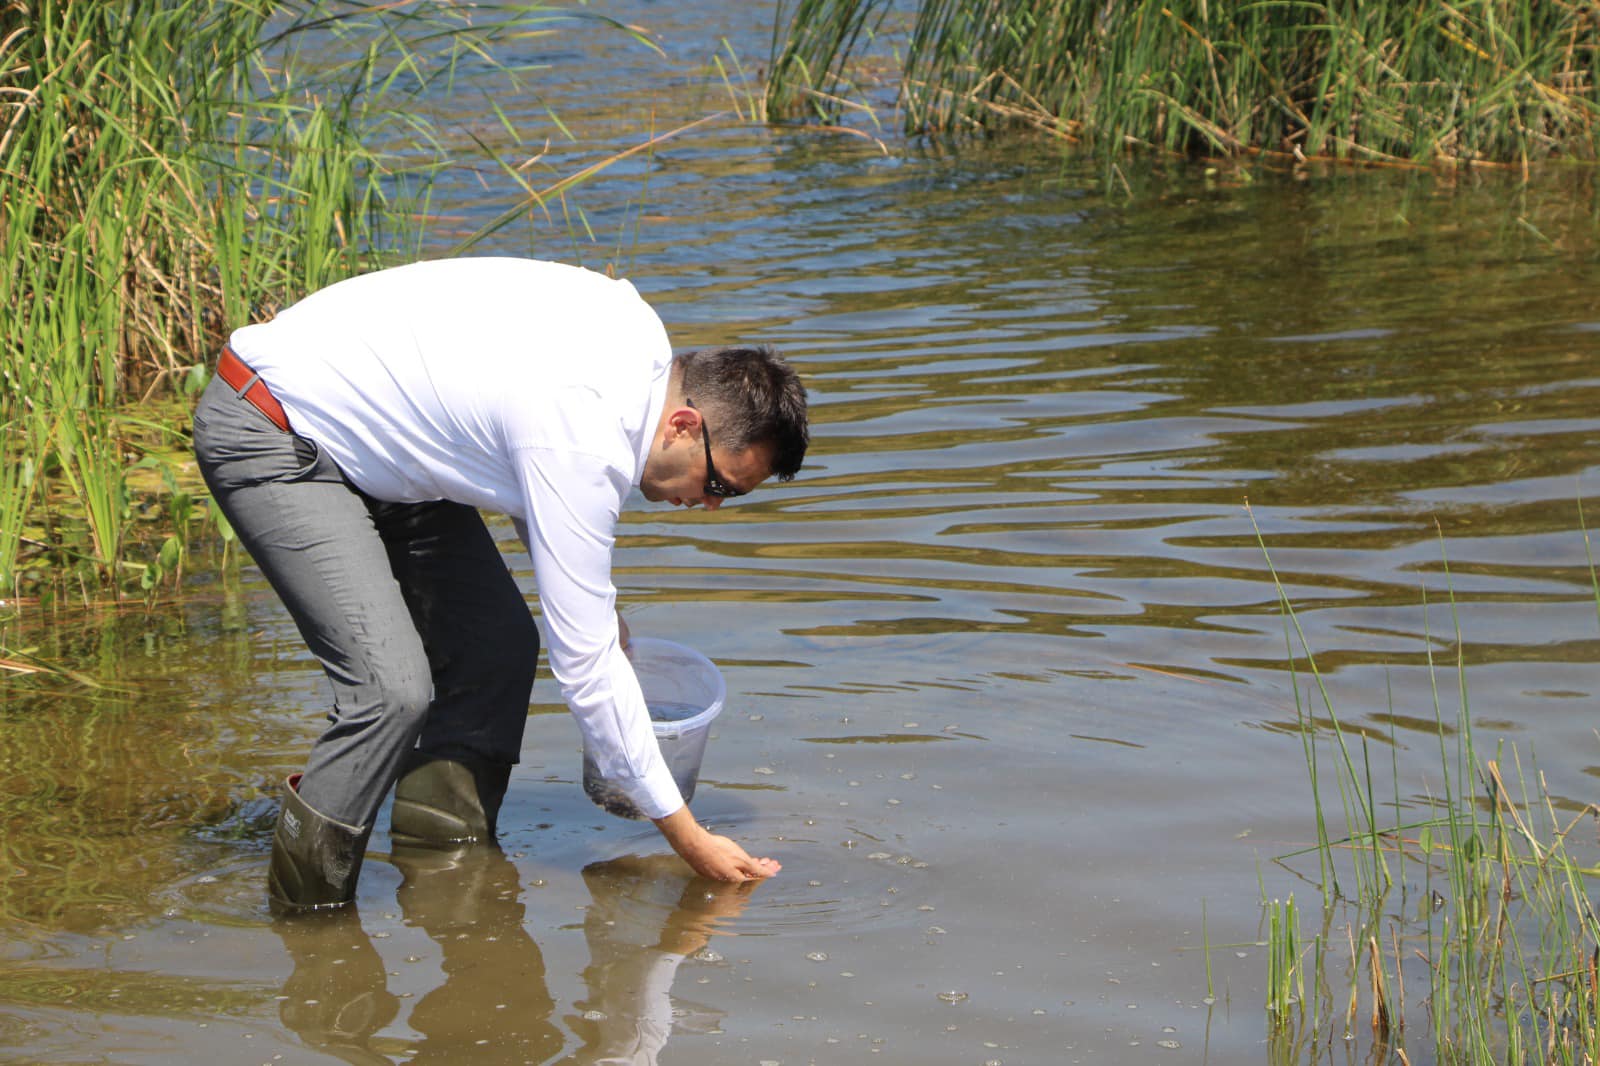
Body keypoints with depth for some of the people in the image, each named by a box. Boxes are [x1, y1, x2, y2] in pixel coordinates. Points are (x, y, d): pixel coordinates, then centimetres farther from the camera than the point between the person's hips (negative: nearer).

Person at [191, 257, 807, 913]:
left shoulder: (640, 331, -4)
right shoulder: (584, 445, -30)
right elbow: (584, 662, -24)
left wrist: (596, 606, 12)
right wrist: (686, 836, -17)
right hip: (268, 436, -10)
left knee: (499, 642, 3)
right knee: (393, 687, -22)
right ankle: (305, 912, -8)